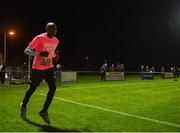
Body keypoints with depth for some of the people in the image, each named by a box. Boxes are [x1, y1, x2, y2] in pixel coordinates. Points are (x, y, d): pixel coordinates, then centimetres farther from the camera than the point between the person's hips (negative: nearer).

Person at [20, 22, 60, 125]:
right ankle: (23, 106, 37)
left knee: (53, 88, -10)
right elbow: (26, 51, -16)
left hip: (49, 68, 5)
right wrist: (40, 53, -30)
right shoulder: (40, 38, -15)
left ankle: (44, 112, 2)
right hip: (38, 68, -5)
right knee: (32, 89, 9)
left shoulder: (56, 41, 5)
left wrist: (55, 57, 0)